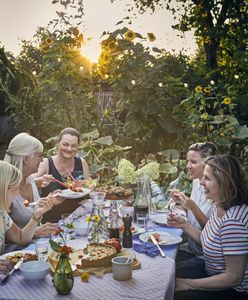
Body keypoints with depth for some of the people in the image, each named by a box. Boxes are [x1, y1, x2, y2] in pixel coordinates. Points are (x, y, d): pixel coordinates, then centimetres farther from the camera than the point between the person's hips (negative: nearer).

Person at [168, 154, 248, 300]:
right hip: (214, 274, 8)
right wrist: (185, 225, -2)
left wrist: (188, 284, -20)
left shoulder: (233, 221, -31)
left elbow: (234, 277, -27)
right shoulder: (219, 207, -2)